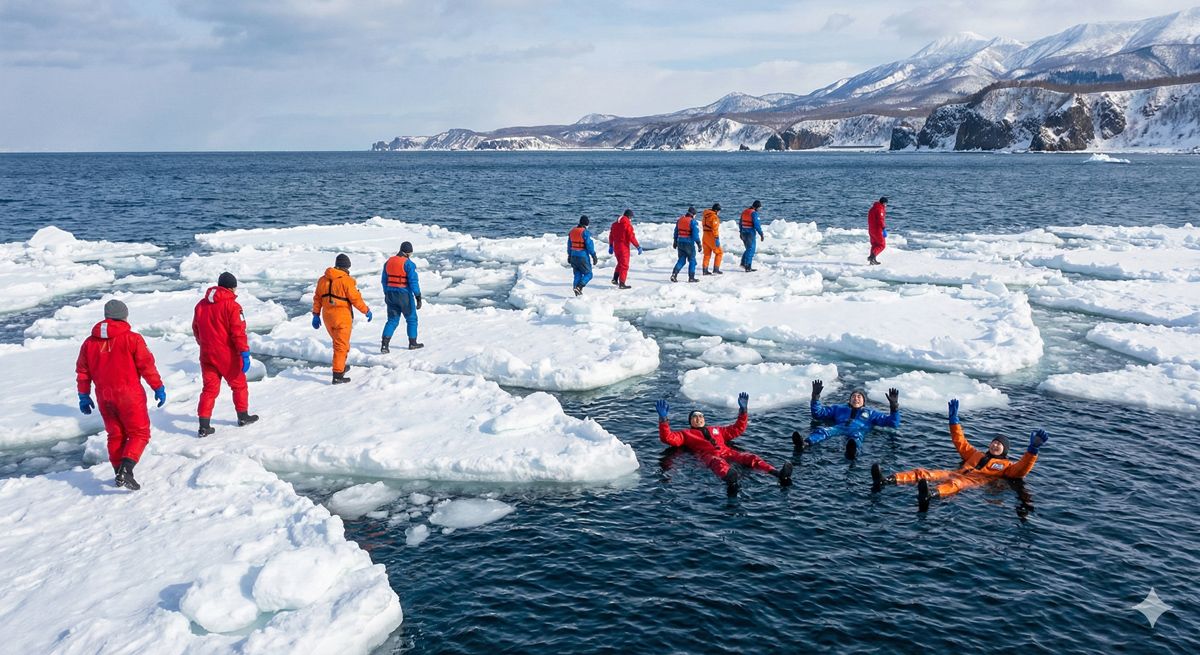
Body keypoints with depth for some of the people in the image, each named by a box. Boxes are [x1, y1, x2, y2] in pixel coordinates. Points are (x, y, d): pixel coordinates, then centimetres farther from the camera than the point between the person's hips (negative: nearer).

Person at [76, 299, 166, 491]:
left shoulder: (90, 342, 7)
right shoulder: (132, 339, -9)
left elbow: (82, 372, 12)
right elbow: (147, 365, -9)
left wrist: (84, 396, 21)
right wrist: (158, 388, 0)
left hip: (104, 397, 5)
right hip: (129, 395, -5)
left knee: (115, 435, 18)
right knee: (139, 433, 2)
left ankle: (119, 473, 20)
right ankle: (126, 470, -16)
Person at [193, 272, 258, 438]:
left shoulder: (201, 305, 6)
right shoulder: (232, 306, -14)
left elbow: (196, 330, 16)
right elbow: (238, 332, -18)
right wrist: (245, 354, -16)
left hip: (207, 355, 5)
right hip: (228, 356, -5)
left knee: (210, 388, 8)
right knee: (239, 385, 15)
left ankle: (204, 426, 1)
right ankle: (243, 416, 27)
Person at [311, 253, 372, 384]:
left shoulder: (323, 279, 6)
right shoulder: (346, 280, -15)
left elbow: (317, 298, 10)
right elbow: (356, 299, -13)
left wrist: (316, 315, 17)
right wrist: (367, 311, 0)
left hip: (327, 317, 6)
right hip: (342, 317, -6)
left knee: (338, 342, 25)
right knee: (341, 345, 0)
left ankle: (340, 367, 40)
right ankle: (338, 375, -4)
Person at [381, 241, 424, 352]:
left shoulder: (389, 262, 6)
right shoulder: (408, 264, -13)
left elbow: (384, 280, 13)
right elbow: (413, 281, -16)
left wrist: (386, 294, 25)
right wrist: (418, 297, -12)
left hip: (391, 294, 5)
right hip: (405, 295, -5)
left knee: (392, 320, 9)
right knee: (411, 319, 14)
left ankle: (384, 344, -5)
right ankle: (412, 343, 22)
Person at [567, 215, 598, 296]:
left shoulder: (572, 231, 7)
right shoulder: (585, 232, -14)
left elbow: (569, 244, 15)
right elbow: (589, 245, -14)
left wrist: (569, 255, 25)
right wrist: (594, 256, -6)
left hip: (573, 256, 7)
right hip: (583, 257, -7)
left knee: (577, 274, 14)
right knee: (588, 274, 3)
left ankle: (577, 292, 9)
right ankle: (579, 287, -17)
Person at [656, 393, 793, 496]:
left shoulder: (716, 430, 41)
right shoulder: (686, 433, 29)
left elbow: (738, 428, 44)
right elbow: (667, 438, 14)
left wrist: (743, 409, 36)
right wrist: (663, 418, 2)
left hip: (727, 452, 5)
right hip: (708, 455, -4)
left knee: (751, 457, -26)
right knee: (718, 463, -43)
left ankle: (777, 473, -51)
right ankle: (730, 481, -78)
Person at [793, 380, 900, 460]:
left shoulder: (871, 413, 34)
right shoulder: (839, 409, 37)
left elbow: (893, 423, 28)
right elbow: (817, 413, 31)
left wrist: (894, 406, 13)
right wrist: (815, 397, 18)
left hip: (858, 431, -1)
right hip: (838, 429, 1)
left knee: (856, 436, -43)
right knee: (822, 430, -36)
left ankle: (852, 451, -79)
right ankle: (804, 443, -67)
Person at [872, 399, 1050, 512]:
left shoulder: (1006, 465, 22)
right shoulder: (976, 454, 37)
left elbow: (1020, 471, 3)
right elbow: (960, 442, 41)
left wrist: (1032, 450, -8)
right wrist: (954, 419, 36)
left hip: (976, 481, -6)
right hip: (958, 474, 6)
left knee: (955, 483, -42)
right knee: (923, 473, -18)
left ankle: (929, 495, -76)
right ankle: (885, 481, -40)